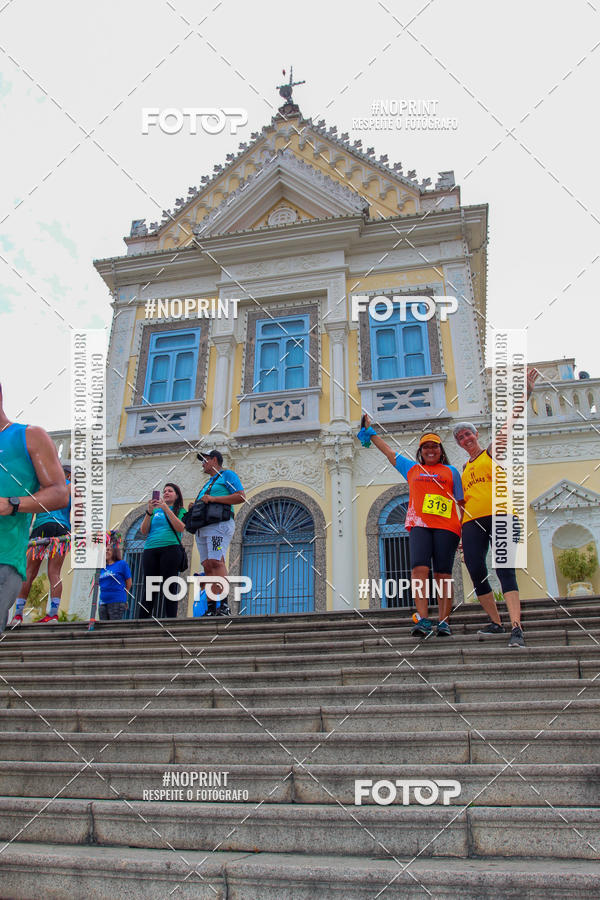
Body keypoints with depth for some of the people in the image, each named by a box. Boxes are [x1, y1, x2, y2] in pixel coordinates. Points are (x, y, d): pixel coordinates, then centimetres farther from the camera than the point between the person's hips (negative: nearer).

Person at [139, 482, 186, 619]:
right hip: (150, 550, 3)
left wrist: (166, 509, -9)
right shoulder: (155, 510, 22)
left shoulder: (180, 511, 14)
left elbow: (180, 528, -6)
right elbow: (144, 531, 12)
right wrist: (149, 512, -2)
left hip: (170, 548, -3)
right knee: (148, 587, -2)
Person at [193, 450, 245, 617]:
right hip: (202, 528, 8)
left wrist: (213, 499, -11)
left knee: (216, 561, -22)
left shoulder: (227, 475, 7)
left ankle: (224, 605, -27)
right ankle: (211, 608, -6)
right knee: (207, 566, -2)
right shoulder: (207, 484, 32)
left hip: (219, 524, -8)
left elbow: (241, 497, -8)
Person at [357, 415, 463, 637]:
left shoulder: (451, 471, 18)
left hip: (446, 526, -1)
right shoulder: (412, 468, 23)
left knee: (443, 575, -7)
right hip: (419, 525, 1)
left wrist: (465, 531, 7)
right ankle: (423, 621, -22)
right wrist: (370, 432, 33)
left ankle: (444, 622, -6)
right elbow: (388, 452, 31)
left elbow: (461, 501, 16)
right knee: (419, 569, -17)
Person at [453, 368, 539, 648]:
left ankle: (516, 628, -23)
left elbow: (509, 423, 1)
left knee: (504, 570, -16)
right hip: (472, 522, 5)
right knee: (476, 572, -2)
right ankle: (496, 622, 13)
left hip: (498, 515, -5)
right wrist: (462, 533, 15)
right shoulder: (464, 469, 25)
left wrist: (525, 393, -9)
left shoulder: (492, 451, 12)